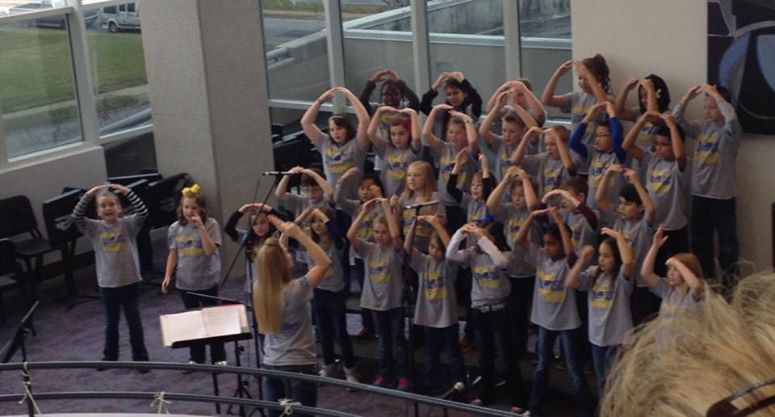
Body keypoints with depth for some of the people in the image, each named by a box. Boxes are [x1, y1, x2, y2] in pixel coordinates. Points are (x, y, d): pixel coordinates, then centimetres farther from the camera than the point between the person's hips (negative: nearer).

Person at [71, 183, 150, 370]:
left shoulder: (129, 224, -6)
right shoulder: (95, 228, -1)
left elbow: (143, 212, -22)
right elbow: (76, 217, -14)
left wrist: (127, 192, -28)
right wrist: (88, 195, -22)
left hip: (130, 281, -2)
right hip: (107, 283, 2)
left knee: (134, 321, 8)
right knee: (111, 323, 17)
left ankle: (140, 358, 19)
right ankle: (109, 357, 32)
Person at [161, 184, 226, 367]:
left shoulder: (210, 224, -9)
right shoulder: (175, 228, 1)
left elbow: (210, 250, -20)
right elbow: (173, 254, 7)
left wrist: (201, 227, -23)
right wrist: (167, 276, -1)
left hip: (207, 281, -3)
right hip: (185, 282, 3)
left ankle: (219, 358, 13)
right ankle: (196, 358, 22)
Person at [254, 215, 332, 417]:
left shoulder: (259, 290, -4)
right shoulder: (296, 290, -22)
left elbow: (270, 259, 14)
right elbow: (324, 262, -15)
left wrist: (283, 233, 10)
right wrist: (298, 234, -18)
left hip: (270, 365, 6)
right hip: (299, 366, -6)